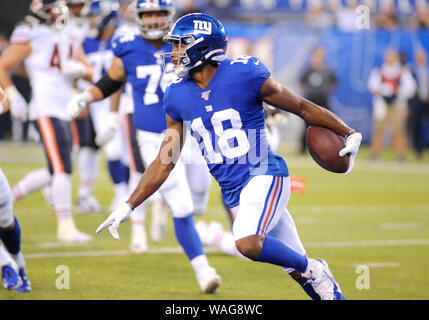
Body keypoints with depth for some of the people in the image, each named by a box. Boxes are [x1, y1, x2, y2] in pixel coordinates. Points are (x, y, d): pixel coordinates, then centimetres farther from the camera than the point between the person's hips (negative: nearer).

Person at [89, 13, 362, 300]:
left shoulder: (244, 75, -11)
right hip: (232, 192, 5)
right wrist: (128, 207, 6)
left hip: (264, 176, -5)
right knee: (296, 266, 6)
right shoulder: (178, 96, 5)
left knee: (248, 242, -29)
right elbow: (165, 163, 11)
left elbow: (302, 107, -1)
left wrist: (350, 134, 4)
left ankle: (313, 270, -6)